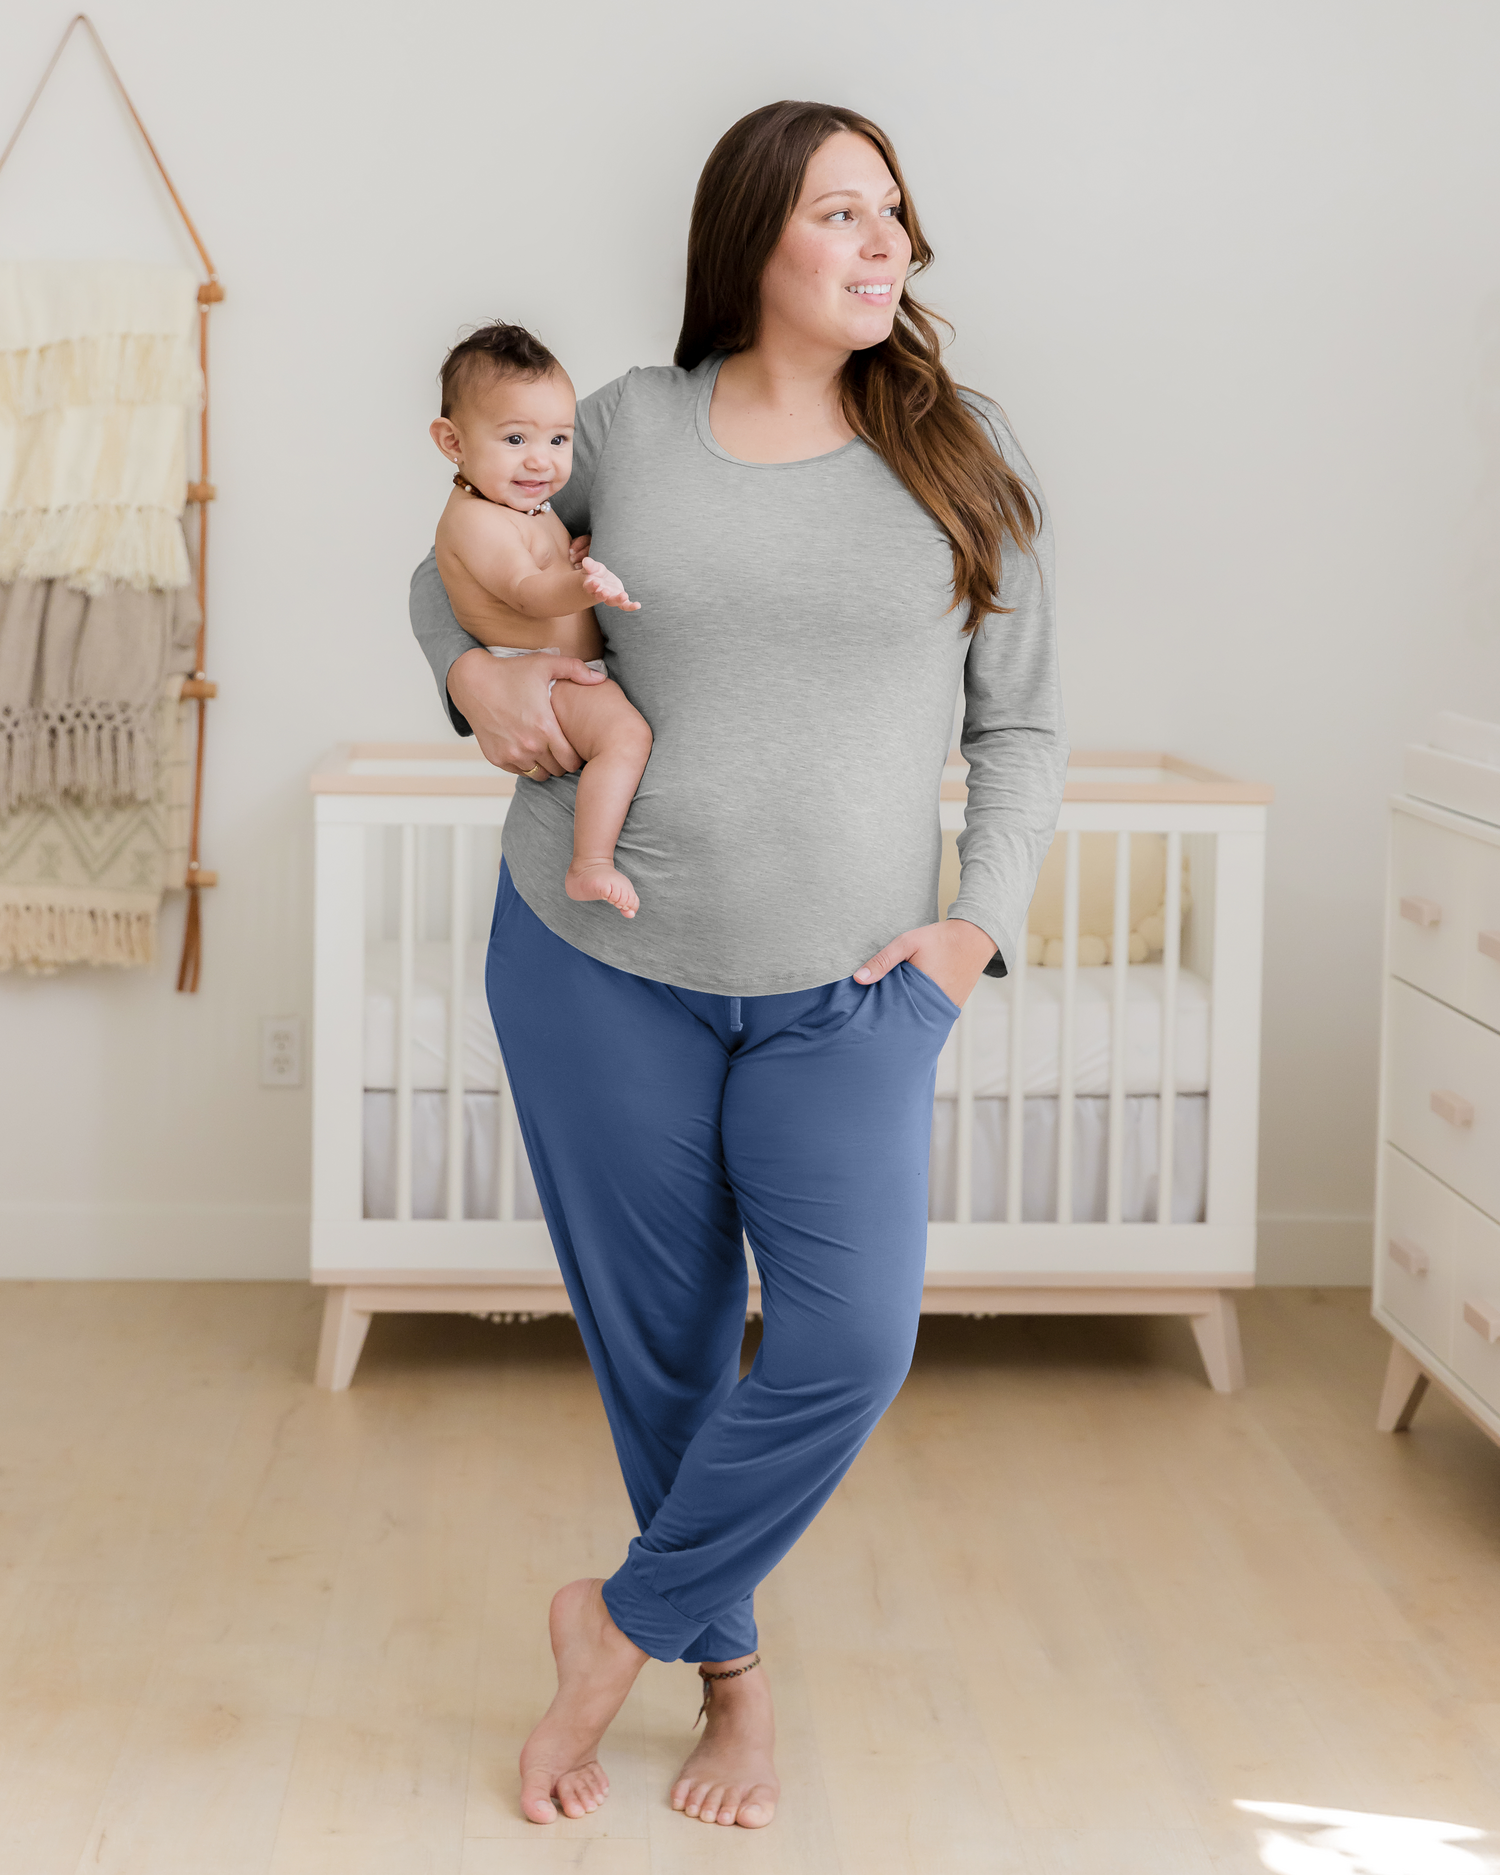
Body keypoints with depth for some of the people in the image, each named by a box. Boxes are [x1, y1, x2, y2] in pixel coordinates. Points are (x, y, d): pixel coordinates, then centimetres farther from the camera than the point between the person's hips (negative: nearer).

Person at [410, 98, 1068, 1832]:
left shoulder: (958, 449, 1)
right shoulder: (630, 424, 2)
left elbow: (1021, 724, 6)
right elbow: (451, 564, 18)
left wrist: (981, 922, -5)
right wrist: (473, 671, -3)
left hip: (846, 992, 0)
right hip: (598, 966, 0)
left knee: (852, 1338, -12)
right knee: (662, 1340, 8)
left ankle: (622, 1627, 11)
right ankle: (731, 1669, 29)